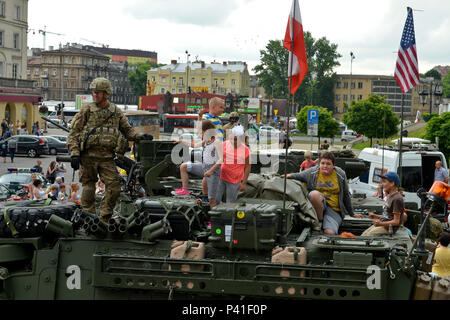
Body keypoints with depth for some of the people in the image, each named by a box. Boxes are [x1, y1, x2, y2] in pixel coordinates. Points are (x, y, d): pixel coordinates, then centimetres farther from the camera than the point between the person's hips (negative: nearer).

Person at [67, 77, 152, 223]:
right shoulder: (86, 110, 2)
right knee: (89, 188, 2)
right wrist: (74, 153, -8)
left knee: (114, 187, -7)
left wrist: (140, 136, -1)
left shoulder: (116, 111, 10)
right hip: (88, 156, -2)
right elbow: (73, 133, 2)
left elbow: (127, 130, 18)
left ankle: (104, 219, 6)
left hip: (107, 157, 2)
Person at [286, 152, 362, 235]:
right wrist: (290, 176, -11)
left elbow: (346, 196, 13)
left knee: (330, 233, -31)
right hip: (318, 205, 1)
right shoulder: (312, 172, 3)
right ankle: (320, 220, -19)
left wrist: (352, 214, 19)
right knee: (314, 193, -35)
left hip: (334, 210, -1)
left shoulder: (340, 175, 5)